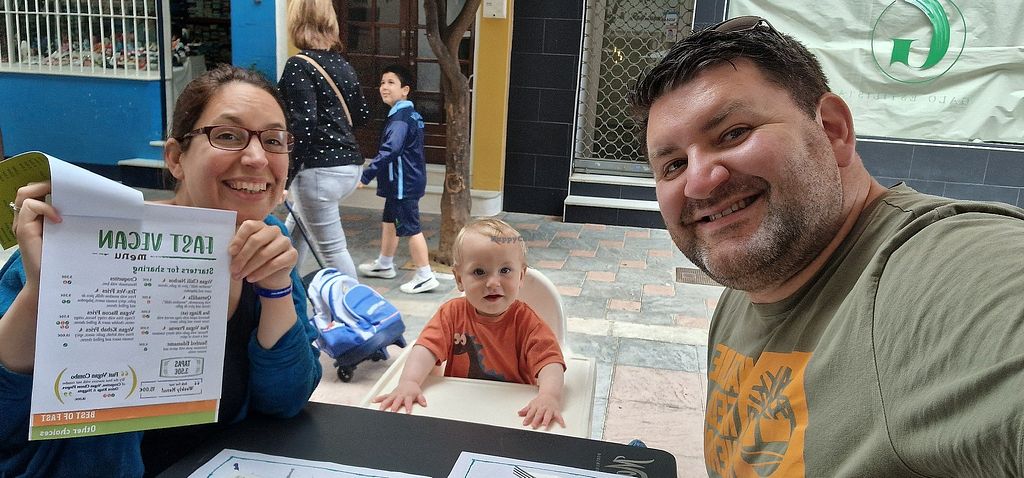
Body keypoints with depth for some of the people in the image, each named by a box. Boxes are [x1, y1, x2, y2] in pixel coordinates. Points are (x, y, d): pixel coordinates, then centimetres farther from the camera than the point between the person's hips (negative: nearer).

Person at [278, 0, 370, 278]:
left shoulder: (298, 66, -12)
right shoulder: (342, 64, 9)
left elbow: (303, 126, -19)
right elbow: (362, 115, 16)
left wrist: (285, 177, -13)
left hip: (319, 169, -9)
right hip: (350, 165, 9)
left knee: (332, 248, 1)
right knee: (296, 228, 27)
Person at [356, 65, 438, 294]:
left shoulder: (400, 117, -19)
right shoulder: (409, 114, 12)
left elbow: (389, 150, -31)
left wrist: (365, 176, -32)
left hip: (404, 183, -11)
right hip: (399, 182, 11)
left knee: (410, 227, -6)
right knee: (389, 221, 21)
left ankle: (425, 276, -1)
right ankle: (384, 265, 37)